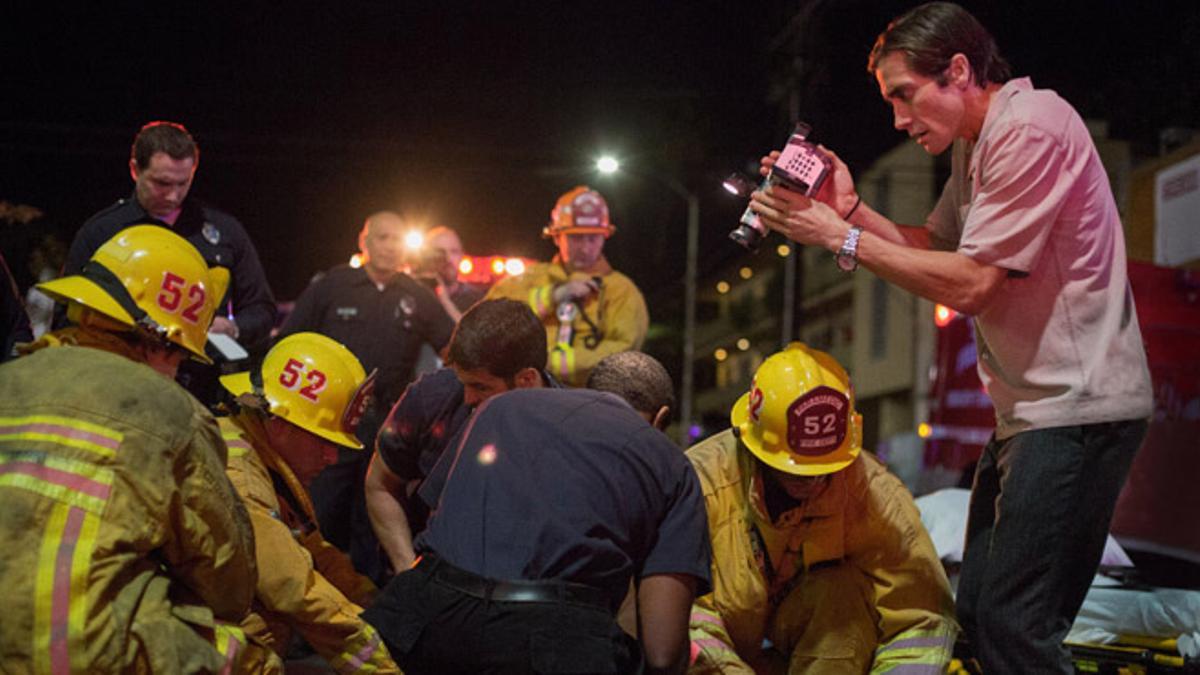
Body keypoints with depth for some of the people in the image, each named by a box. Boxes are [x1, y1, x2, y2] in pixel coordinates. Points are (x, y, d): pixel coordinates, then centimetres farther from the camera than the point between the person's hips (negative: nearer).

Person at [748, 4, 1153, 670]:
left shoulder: (1031, 128, -16)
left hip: (1079, 409, -10)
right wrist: (852, 209, 2)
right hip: (1030, 409, 10)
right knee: (978, 612, 11)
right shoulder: (977, 143, 16)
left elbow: (969, 284, -19)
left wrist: (841, 238, -14)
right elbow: (935, 246, 18)